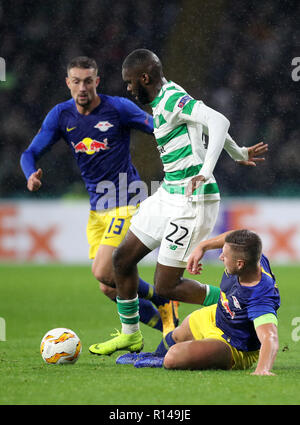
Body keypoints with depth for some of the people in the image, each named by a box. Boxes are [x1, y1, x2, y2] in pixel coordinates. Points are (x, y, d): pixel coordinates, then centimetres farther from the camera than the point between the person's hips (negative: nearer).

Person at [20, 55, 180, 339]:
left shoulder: (118, 108, -10)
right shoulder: (61, 115, 3)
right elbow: (31, 153, 2)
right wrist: (31, 175, -20)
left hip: (125, 204, -6)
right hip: (97, 209, 6)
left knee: (103, 272, -20)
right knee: (109, 289, 3)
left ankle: (164, 303, 3)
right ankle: (169, 326, 21)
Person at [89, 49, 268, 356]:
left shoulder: (172, 99, -17)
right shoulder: (163, 98, 12)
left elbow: (218, 121, -31)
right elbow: (208, 122, 26)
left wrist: (206, 172, -40)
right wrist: (238, 154, 39)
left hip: (192, 202, -10)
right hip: (169, 193, 10)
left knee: (166, 286, -7)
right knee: (122, 259, 14)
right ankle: (130, 334, 30)